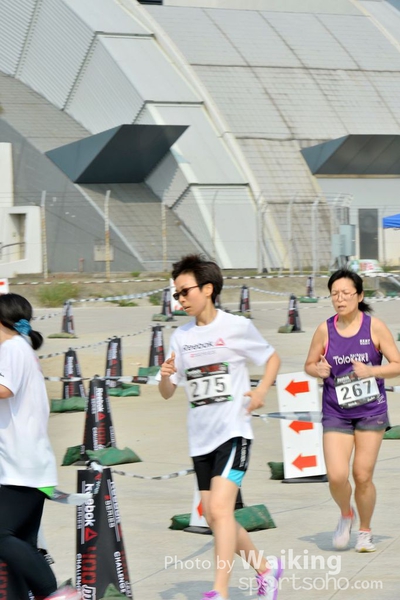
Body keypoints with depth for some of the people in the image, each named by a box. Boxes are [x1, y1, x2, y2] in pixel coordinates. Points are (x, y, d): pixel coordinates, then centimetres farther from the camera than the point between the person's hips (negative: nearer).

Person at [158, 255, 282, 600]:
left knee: (220, 507, -20)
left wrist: (262, 390, -8)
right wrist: (165, 376, -13)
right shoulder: (181, 337, 7)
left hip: (233, 430, -6)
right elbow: (168, 392, 9)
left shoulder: (237, 327, -5)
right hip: (200, 438, 6)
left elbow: (272, 358, 9)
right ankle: (265, 568, 31)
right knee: (214, 517, 10)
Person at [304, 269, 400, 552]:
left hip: (371, 412, -1)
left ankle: (365, 531, 22)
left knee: (363, 476, -1)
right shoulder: (325, 330, -1)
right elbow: (309, 364, 11)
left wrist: (370, 371, -20)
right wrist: (319, 370, -12)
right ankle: (346, 515, 20)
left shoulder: (375, 326, -5)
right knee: (336, 476, -12)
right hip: (336, 413, 1)